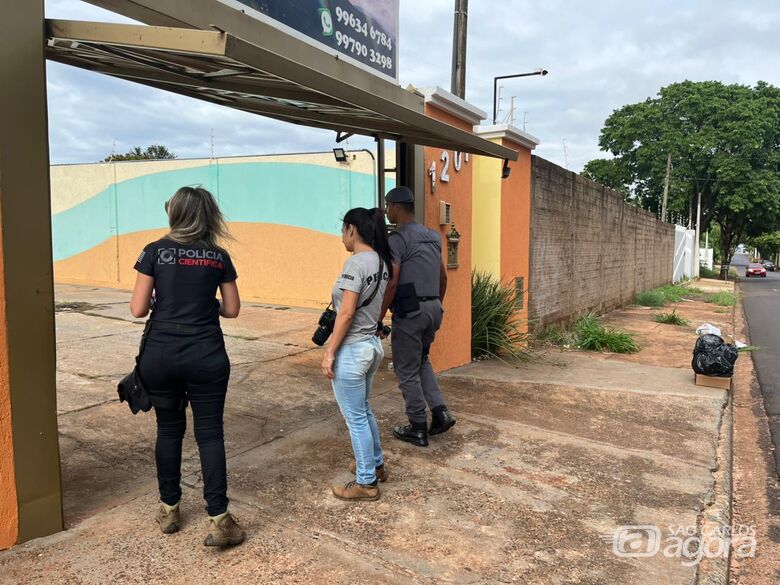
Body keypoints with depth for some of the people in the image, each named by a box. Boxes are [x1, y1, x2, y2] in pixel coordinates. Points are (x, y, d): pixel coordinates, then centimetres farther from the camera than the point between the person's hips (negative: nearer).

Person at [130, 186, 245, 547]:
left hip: (161, 354, 1)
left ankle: (169, 510, 29)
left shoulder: (155, 252, -2)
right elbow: (232, 310, 7)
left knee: (169, 429, 17)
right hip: (206, 355, 0)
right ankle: (218, 520, 5)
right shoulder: (219, 256, 2)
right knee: (209, 433, 5)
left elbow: (138, 309, -3)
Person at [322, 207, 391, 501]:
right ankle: (375, 464, 39)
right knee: (363, 411, 24)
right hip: (372, 344, 9)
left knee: (355, 417, 5)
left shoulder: (356, 261, -19)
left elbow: (347, 313, -21)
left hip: (352, 349, -9)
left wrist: (329, 352, -15)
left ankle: (366, 483, 19)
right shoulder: (381, 261, 7)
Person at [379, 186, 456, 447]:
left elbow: (392, 283, -19)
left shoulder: (397, 239, -13)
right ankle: (440, 412, 15)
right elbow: (443, 277, 16)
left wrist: (378, 318, -13)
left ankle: (418, 429, 13)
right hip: (433, 308, 8)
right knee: (421, 361, 24)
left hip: (410, 311, -8)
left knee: (407, 370, 5)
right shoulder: (432, 236, 12)